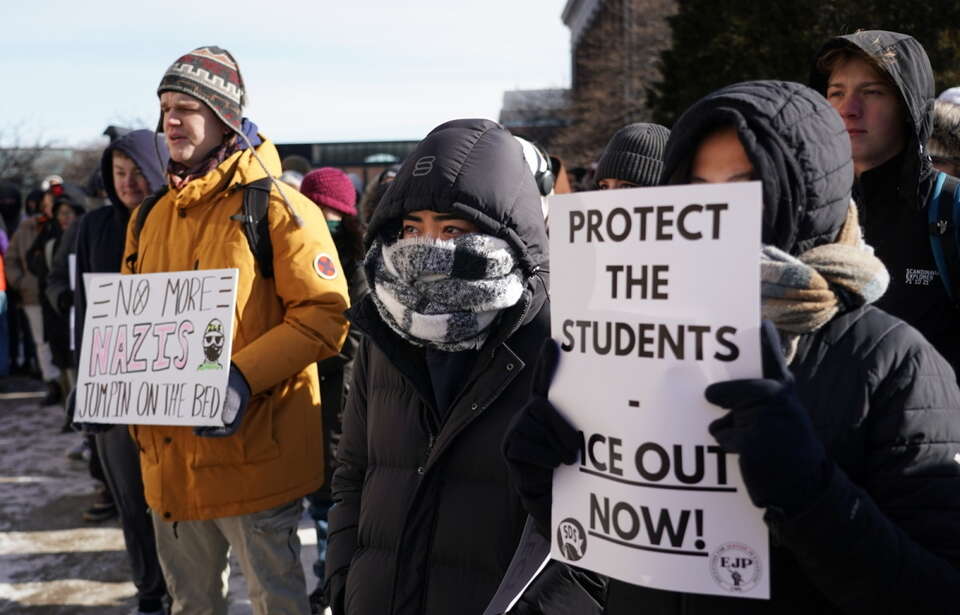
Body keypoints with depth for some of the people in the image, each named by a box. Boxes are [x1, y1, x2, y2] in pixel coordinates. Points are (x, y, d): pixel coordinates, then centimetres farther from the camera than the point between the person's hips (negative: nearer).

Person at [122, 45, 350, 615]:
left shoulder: (277, 208, -11)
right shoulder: (150, 217, 11)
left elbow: (326, 314, -16)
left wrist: (242, 378, -26)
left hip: (252, 453, -6)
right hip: (169, 455, 7)